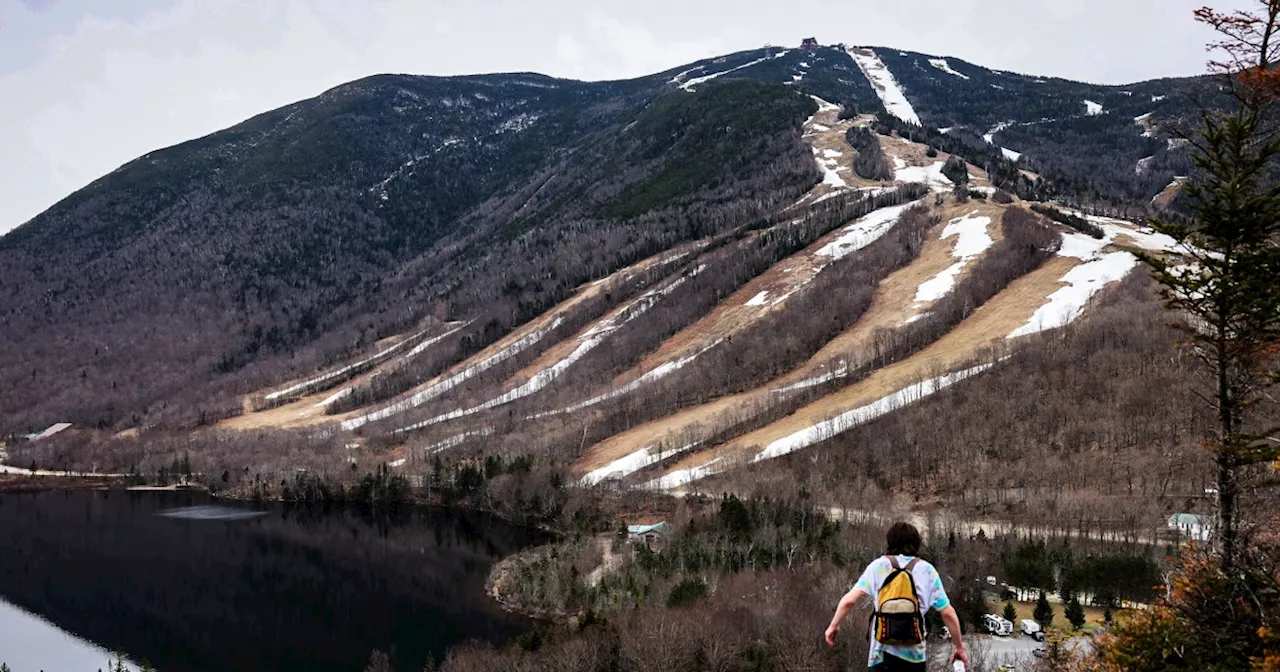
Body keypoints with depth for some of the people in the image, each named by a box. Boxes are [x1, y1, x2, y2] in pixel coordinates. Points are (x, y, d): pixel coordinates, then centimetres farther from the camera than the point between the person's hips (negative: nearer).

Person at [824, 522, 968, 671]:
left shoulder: (879, 565, 2)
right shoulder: (927, 570, 6)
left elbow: (849, 600, -7)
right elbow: (948, 613, 4)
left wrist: (833, 625, 7)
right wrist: (960, 647, 15)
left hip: (884, 651, -2)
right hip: (915, 653, 2)